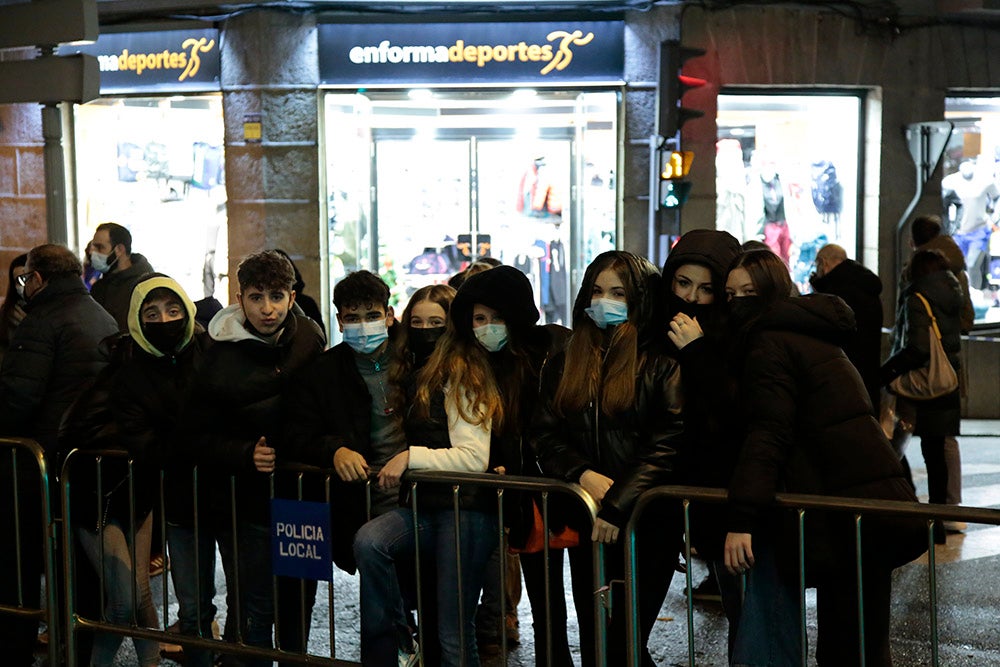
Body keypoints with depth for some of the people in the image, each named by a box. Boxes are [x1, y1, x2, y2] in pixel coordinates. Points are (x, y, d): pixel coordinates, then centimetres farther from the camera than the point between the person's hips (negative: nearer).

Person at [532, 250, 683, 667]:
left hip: (646, 520, -5)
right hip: (585, 520, 5)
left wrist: (618, 504, -18)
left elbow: (668, 444, -12)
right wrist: (582, 475, -10)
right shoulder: (565, 364, 13)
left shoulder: (662, 362, -3)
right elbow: (544, 434, 8)